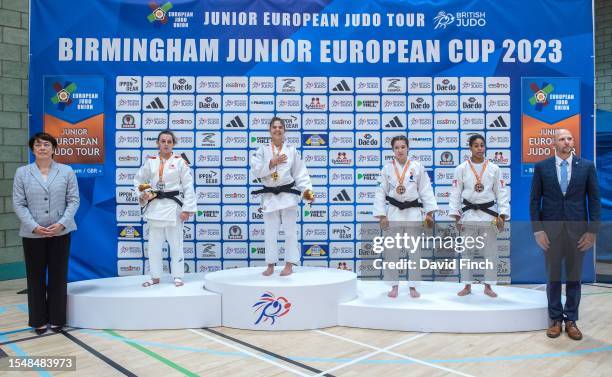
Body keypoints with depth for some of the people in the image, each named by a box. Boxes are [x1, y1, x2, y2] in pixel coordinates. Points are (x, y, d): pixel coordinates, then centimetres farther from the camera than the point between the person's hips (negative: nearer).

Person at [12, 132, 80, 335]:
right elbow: (18, 203, 0)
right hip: (32, 234, 0)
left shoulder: (67, 171, 3)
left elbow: (73, 200, 0)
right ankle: (39, 320, 20)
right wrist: (34, 226, -12)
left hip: (60, 233, 0)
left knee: (58, 276, 6)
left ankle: (57, 318, 19)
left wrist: (61, 223, -13)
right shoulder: (22, 173, 4)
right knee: (36, 277, 8)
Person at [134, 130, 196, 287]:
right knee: (154, 244, 11)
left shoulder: (180, 162, -3)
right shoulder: (150, 161, 6)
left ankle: (177, 276, 16)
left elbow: (188, 187, -6)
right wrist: (142, 195, -4)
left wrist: (187, 209, -11)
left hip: (173, 206, -3)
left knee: (175, 243, 4)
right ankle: (155, 277, 24)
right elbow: (138, 181, 15)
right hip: (155, 206, 4)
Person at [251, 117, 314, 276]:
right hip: (269, 196, 1)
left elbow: (300, 173, 1)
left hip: (288, 195, -1)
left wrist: (307, 190, -10)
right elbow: (256, 170, -7)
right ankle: (270, 265, 20)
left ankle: (289, 265, 13)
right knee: (270, 233, 8)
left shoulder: (291, 150, 3)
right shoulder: (262, 150, 4)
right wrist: (272, 163, -17)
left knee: (290, 231, 3)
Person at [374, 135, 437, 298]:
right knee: (391, 251, 5)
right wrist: (381, 216, -5)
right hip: (393, 213, 1)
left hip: (413, 213, 0)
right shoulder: (387, 168, 1)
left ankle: (413, 286, 19)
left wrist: (429, 213, -4)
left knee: (415, 251, 5)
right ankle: (394, 286, 20)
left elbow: (426, 191, 0)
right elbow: (381, 193, 1)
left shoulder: (417, 167, -1)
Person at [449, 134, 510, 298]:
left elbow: (501, 193, 2)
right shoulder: (461, 168, -1)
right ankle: (467, 286, 20)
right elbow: (455, 193, -1)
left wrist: (502, 216, -4)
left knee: (490, 252, 6)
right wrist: (456, 216, -6)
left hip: (489, 214, 1)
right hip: (468, 214, -1)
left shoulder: (494, 168, 2)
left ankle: (488, 286, 20)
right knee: (467, 251, 7)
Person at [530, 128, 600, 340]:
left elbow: (594, 200, 2)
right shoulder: (542, 167, 1)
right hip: (551, 230, 0)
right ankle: (555, 319, 20)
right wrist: (537, 230, -6)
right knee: (553, 277, 8)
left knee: (574, 277, 8)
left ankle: (571, 320, 21)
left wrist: (592, 231, -4)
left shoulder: (587, 166, 2)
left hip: (577, 230, 1)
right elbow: (535, 200, 1)